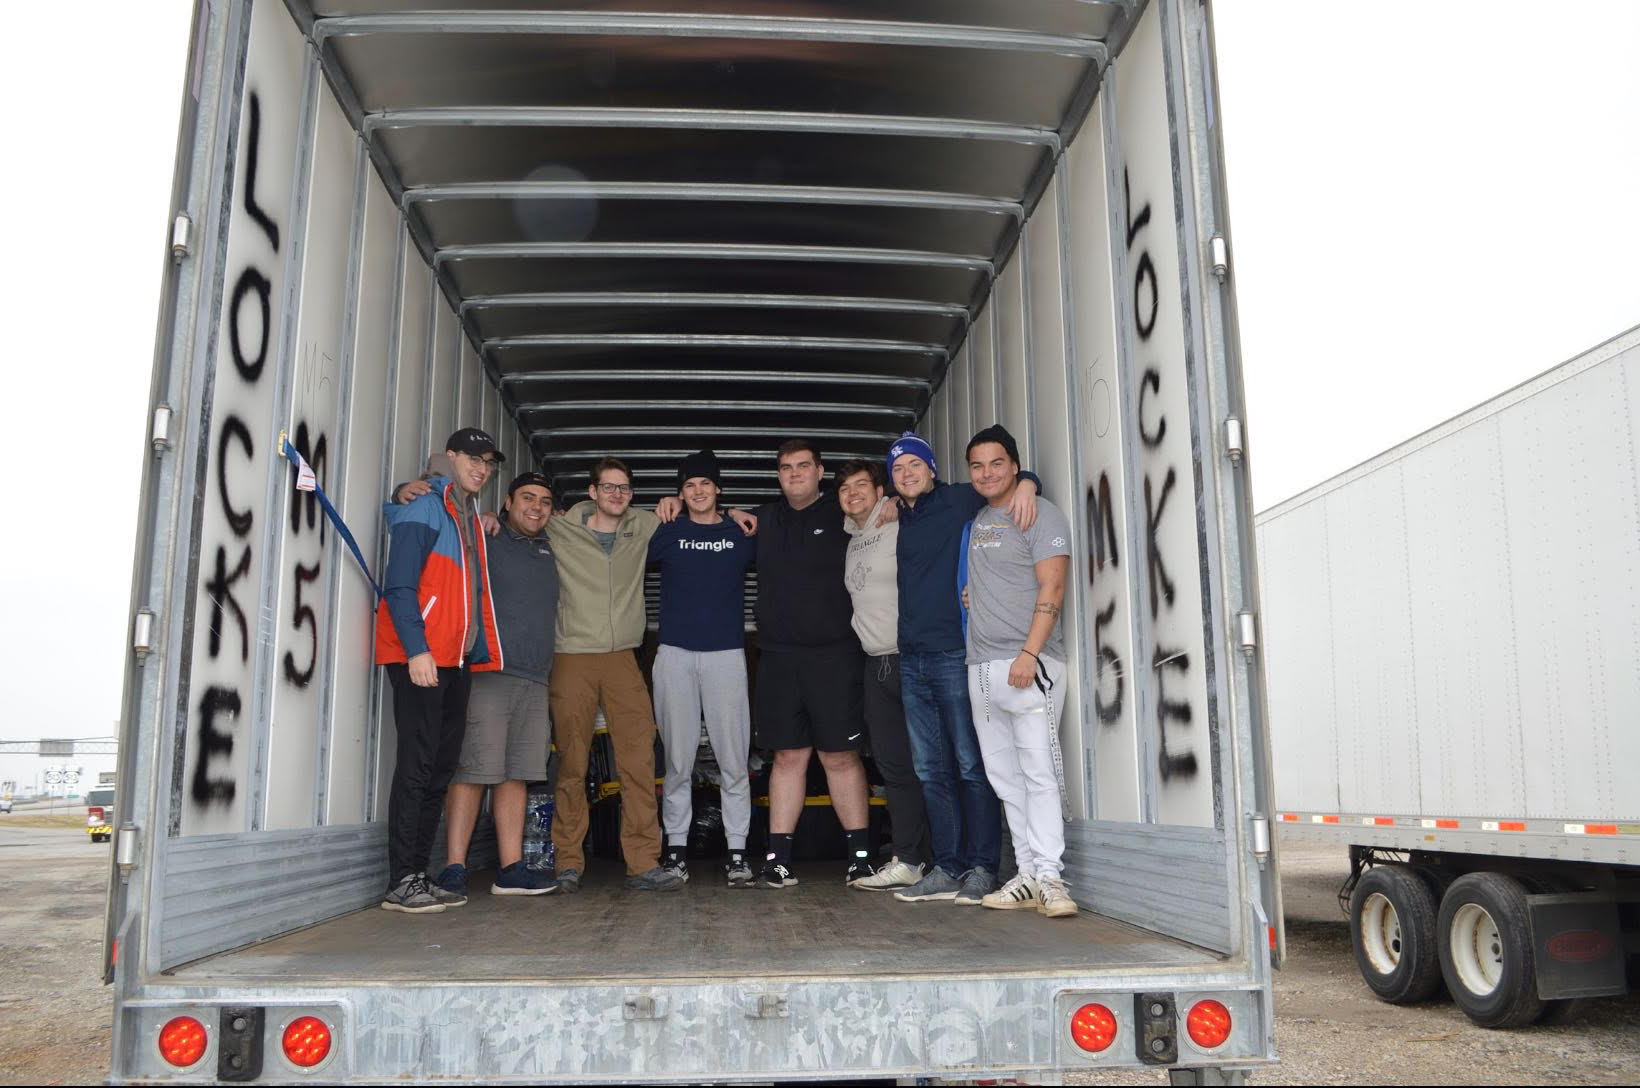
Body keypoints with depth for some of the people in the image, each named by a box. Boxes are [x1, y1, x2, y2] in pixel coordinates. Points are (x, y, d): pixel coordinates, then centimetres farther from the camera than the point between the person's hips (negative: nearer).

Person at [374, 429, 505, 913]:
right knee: (418, 764, -10)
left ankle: (417, 876, 14)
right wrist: (417, 650, -21)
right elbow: (399, 586, -12)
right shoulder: (423, 512, -3)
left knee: (440, 769, 8)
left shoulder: (470, 519, 21)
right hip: (420, 658, -8)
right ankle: (401, 883, -6)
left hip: (456, 660, 8)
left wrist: (479, 651, 13)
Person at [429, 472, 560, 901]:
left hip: (534, 682, 6)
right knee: (473, 772, -8)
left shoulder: (549, 549, 21)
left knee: (516, 775, 6)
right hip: (487, 674, -6)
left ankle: (511, 868, 8)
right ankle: (454, 869, -3)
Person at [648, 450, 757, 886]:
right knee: (677, 760, 3)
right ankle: (675, 848, 11)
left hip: (726, 654, 0)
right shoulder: (667, 533, 10)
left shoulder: (740, 534, 10)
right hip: (675, 654, 0)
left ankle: (737, 852, 2)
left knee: (733, 760, -3)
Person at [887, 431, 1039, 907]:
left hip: (955, 653, -6)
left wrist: (1026, 484, -14)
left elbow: (1008, 476, 5)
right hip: (912, 660, 6)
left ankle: (982, 869, 5)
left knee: (971, 766, -3)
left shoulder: (960, 501, 1)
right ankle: (948, 868, 15)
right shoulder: (898, 522, 18)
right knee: (931, 771, 8)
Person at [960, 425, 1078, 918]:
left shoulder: (1040, 513, -1)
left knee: (1040, 773, -10)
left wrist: (1029, 653, -18)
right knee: (1005, 778, 7)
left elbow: (1052, 588, -9)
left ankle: (1050, 878, -8)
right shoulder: (975, 520, 18)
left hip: (1028, 664, -7)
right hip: (981, 668, 7)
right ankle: (1028, 876, 12)